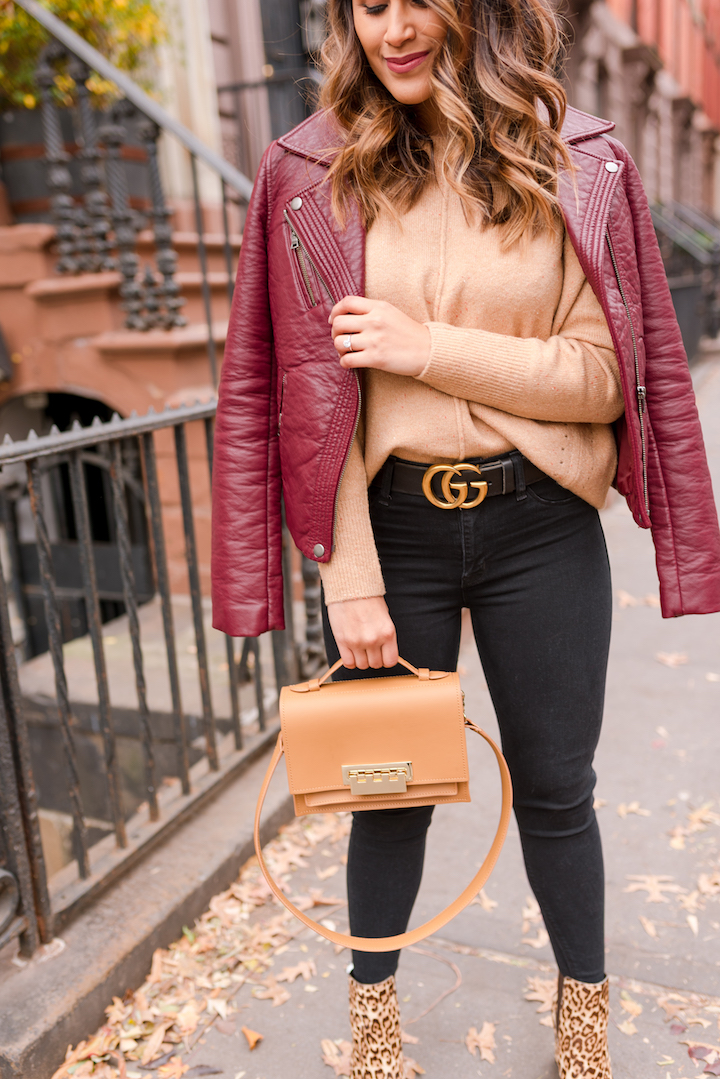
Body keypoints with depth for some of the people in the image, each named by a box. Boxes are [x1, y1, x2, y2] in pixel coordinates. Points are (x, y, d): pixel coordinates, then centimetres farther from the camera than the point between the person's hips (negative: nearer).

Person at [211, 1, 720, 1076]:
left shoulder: (579, 166, 1)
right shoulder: (310, 177, 0)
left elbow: (608, 376, -4)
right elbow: (306, 395, -3)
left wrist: (429, 348, -15)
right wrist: (350, 579, -9)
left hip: (540, 523, 1)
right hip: (388, 525, 0)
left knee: (555, 787, 15)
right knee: (390, 785, 14)